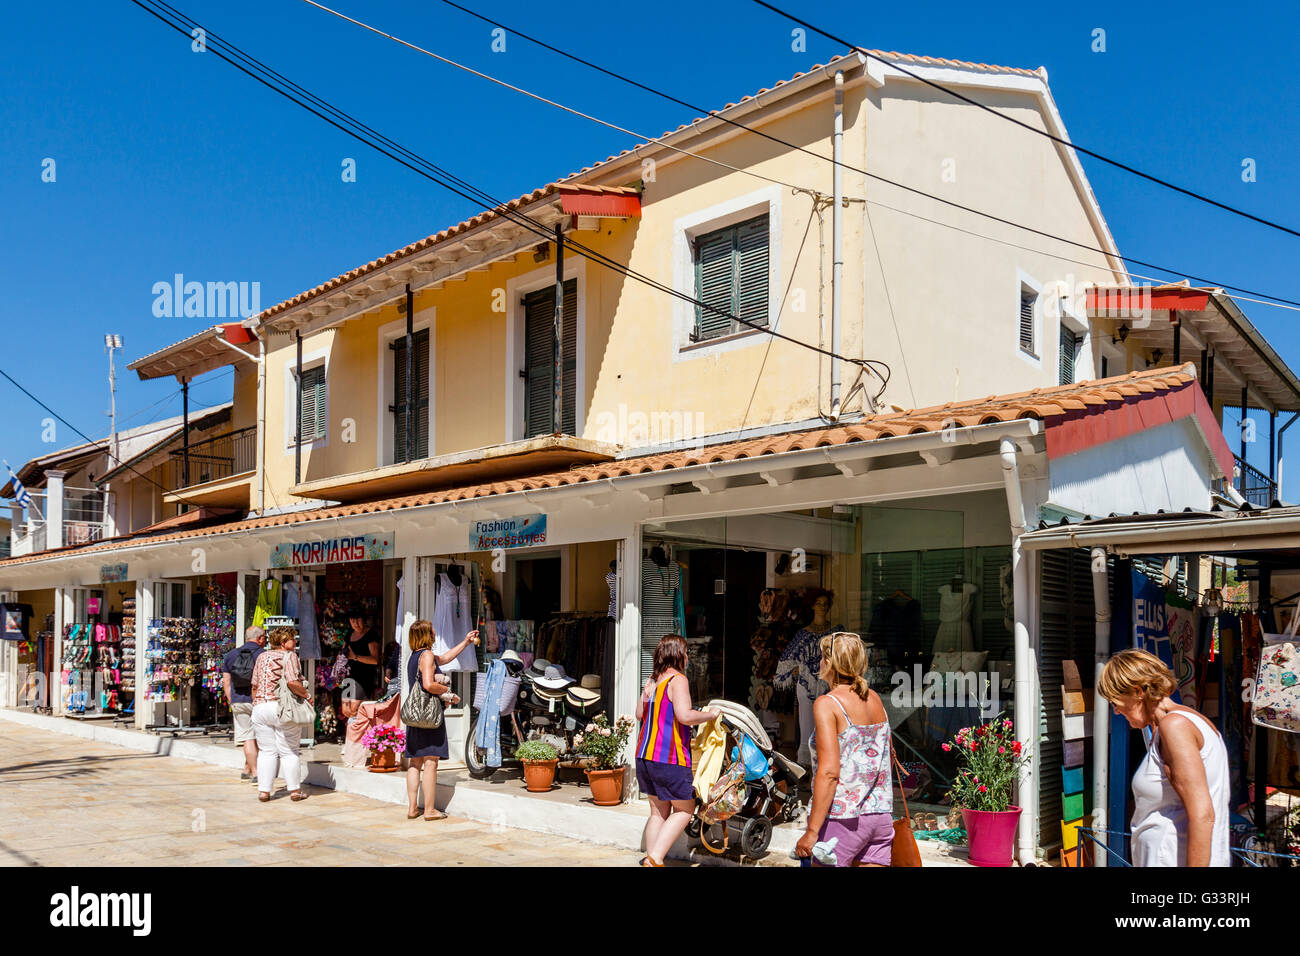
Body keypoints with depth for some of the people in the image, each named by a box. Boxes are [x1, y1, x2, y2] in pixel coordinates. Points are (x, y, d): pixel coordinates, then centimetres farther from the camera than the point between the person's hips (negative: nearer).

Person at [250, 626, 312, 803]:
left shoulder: (262, 656, 13)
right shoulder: (289, 656, -6)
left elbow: (255, 685, 14)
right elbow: (292, 682, -20)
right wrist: (305, 694, -5)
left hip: (260, 707, 5)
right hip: (283, 708, -5)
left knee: (266, 751, 11)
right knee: (289, 751, 4)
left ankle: (263, 790, 9)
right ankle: (294, 790, 8)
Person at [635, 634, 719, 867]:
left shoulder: (652, 680, 13)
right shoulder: (677, 680, -12)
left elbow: (640, 714, 24)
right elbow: (684, 715, -24)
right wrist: (711, 714, -9)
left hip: (645, 754, 8)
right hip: (669, 758, -8)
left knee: (658, 811, 15)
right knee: (684, 809, 5)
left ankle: (650, 858, 13)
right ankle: (655, 858, -5)